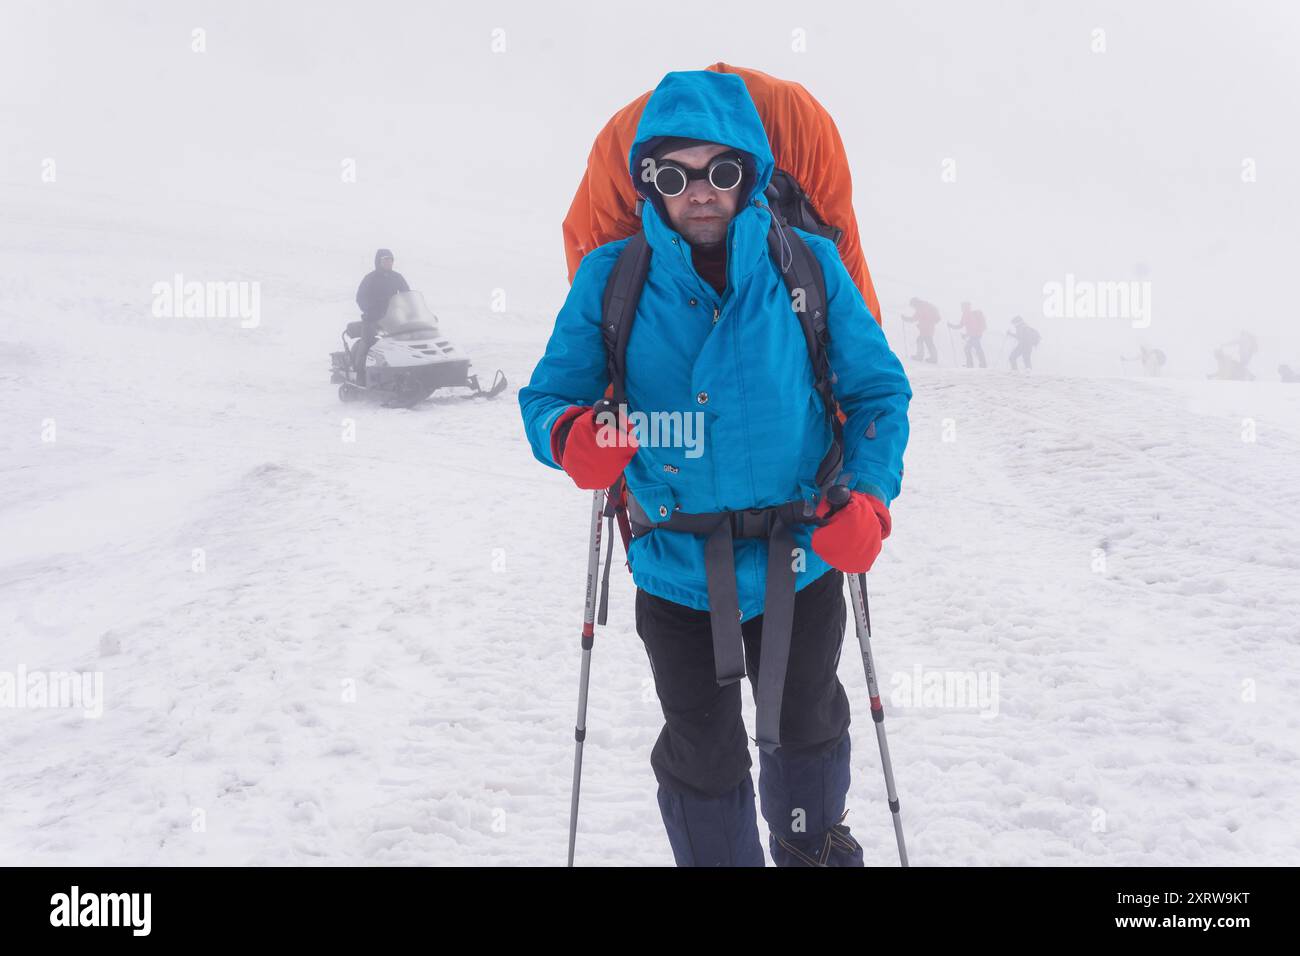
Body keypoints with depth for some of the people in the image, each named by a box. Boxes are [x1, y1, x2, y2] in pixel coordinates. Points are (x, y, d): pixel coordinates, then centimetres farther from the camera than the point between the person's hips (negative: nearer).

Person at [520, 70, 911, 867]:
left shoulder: (808, 265, -9)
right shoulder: (611, 277, -9)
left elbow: (879, 389, -3)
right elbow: (548, 394, -5)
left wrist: (868, 498, -19)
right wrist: (572, 436, -30)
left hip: (800, 557, 1)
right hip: (676, 569, -1)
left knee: (806, 723, 26)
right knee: (704, 754, 14)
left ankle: (814, 846, 54)